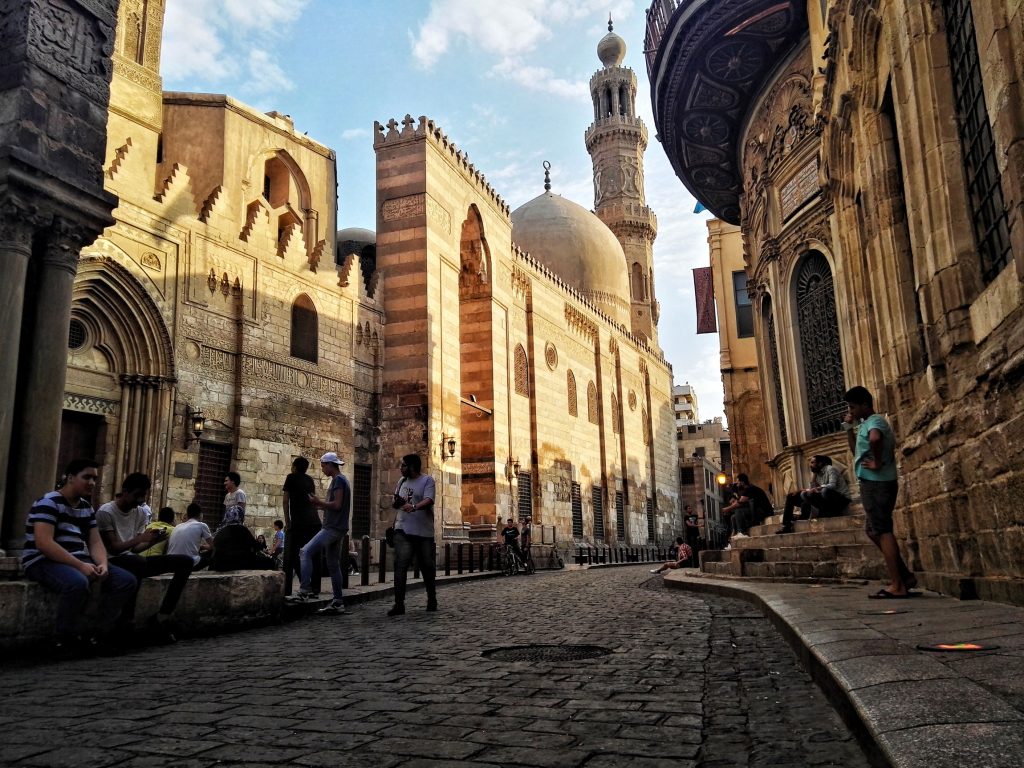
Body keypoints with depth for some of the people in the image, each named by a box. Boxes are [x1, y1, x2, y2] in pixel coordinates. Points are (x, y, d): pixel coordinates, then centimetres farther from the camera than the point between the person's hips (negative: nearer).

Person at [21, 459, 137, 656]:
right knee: (78, 582, -40)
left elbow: (95, 542, 10)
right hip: (43, 561, -8)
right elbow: (43, 543, -23)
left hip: (79, 561, 8)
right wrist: (81, 566, -28)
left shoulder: (86, 507, 15)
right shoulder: (49, 502, -11)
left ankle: (102, 634, -6)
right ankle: (64, 640, -19)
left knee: (127, 580, -9)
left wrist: (103, 564, -13)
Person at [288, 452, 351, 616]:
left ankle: (305, 590, -18)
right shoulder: (341, 480, 20)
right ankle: (338, 602, 10)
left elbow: (337, 504, -18)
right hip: (337, 528, 10)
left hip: (333, 528, -10)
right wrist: (320, 504, 14)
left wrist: (319, 502, -8)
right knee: (333, 565, 9)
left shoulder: (338, 480, -9)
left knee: (306, 552, -14)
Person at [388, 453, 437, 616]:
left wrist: (414, 507, -39)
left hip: (424, 532, -4)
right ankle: (399, 604, -7)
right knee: (400, 566, -9)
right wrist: (397, 503, 0)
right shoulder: (402, 481, 14)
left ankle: (432, 600, 27)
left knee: (427, 567, 8)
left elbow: (428, 500, -20)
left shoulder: (427, 480, -5)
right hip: (403, 530, 4)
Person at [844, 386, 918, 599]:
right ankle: (905, 576, 19)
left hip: (876, 483, -10)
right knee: (874, 530, 16)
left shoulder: (875, 420, -12)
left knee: (882, 531, -7)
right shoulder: (866, 423, 18)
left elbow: (875, 439, -37)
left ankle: (897, 586, -4)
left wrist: (877, 463, -24)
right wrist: (849, 429, 16)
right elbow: (857, 451, 27)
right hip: (875, 483, 10)